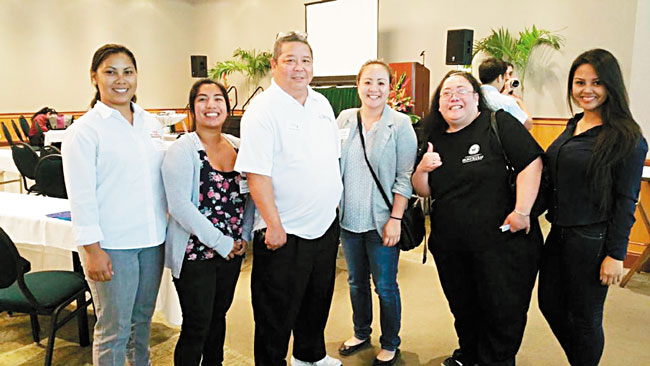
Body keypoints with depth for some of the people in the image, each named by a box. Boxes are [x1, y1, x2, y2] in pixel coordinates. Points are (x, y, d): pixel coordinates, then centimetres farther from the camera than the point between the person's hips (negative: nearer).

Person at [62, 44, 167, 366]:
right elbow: (81, 196, -10)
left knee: (142, 319, 19)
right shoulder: (84, 130, -7)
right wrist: (92, 250, -14)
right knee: (113, 329, 5)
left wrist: (171, 226, 14)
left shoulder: (151, 124, 10)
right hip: (112, 243, -5)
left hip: (152, 239, 6)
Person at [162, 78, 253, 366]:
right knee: (196, 328, 3)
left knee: (219, 315, 20)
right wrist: (221, 243, -17)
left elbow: (249, 196, 12)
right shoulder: (182, 150, -11)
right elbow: (180, 206, -19)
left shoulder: (238, 146, 6)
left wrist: (244, 237, 0)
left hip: (232, 252, 6)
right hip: (195, 253, -5)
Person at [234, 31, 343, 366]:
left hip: (325, 226, 8)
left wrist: (334, 203, 14)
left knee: (318, 300, 24)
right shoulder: (262, 109, -14)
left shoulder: (322, 104, 9)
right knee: (277, 313, 7)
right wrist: (274, 224, -21)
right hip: (284, 233, -7)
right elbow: (256, 173, -19)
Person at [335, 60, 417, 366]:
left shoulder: (400, 124, -6)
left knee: (385, 287, 7)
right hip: (348, 218, 4)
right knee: (356, 282, 18)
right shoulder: (344, 119, 5)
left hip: (381, 222, -4)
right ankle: (361, 334, 39)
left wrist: (395, 218, -14)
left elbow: (405, 177, -8)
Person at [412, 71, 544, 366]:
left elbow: (532, 162, -16)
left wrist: (521, 212, -20)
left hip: (501, 240, -5)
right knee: (461, 305, 21)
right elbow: (423, 191, 9)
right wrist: (423, 169, -11)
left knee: (501, 309, 9)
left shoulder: (498, 123, -8)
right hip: (450, 246, 5)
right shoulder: (434, 137, 7)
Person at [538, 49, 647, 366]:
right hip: (559, 233, 7)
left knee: (584, 316, 8)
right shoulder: (573, 127, 9)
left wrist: (616, 254, -15)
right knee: (550, 304, 18)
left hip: (592, 240, -7)